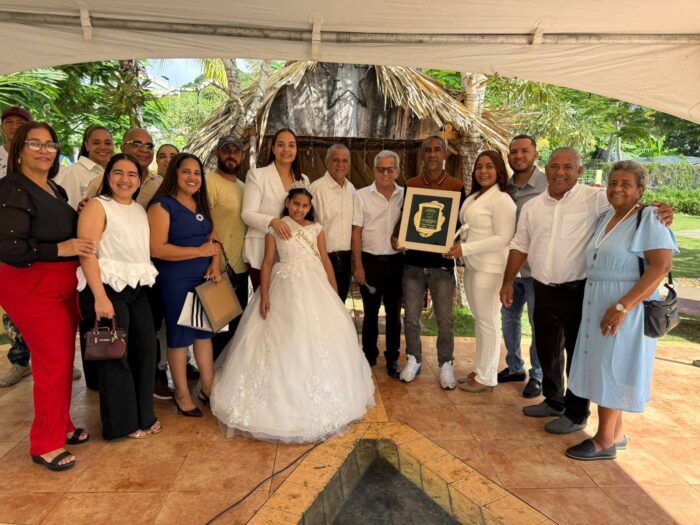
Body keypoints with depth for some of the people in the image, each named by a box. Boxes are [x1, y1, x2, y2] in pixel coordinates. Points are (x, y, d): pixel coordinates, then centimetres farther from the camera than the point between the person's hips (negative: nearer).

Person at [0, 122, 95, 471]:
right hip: (32, 286, -8)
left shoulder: (55, 190, 11)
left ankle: (61, 426, 31)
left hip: (63, 285, 8)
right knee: (54, 361, -5)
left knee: (64, 358, 15)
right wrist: (60, 249, -28)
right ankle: (45, 445, 11)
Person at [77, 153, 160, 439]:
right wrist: (100, 297, -22)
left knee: (146, 349, 9)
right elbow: (86, 253, -15)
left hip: (137, 289, 7)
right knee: (115, 355, 3)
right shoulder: (97, 206, -6)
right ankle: (122, 422, 19)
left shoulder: (140, 210, 15)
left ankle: (142, 414, 26)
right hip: (107, 289, -7)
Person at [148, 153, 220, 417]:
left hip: (204, 279, 7)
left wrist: (215, 264, -5)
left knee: (205, 332, 12)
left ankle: (208, 388, 25)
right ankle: (182, 394, 21)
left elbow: (212, 238, 15)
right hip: (175, 282, -6)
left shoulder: (201, 204, 12)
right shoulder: (162, 205, -10)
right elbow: (157, 248, -19)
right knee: (179, 336, 5)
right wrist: (200, 251, -17)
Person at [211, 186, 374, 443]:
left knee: (320, 338, 4)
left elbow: (325, 260, 8)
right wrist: (264, 295, -11)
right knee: (284, 340, -1)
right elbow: (267, 262, -2)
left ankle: (319, 398, 20)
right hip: (285, 288, -2)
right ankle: (284, 397, 13)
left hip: (314, 288, 3)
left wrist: (335, 293, 4)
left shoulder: (316, 228, 8)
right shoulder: (275, 228, 2)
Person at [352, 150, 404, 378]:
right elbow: (356, 232, -3)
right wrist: (358, 265, -6)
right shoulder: (362, 196, -2)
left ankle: (392, 358, 23)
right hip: (371, 260, -1)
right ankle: (369, 355, 26)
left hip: (396, 261, 1)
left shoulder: (406, 195, 3)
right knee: (370, 311, 10)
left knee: (394, 312, 10)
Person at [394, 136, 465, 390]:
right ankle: (413, 360, 28)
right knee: (411, 316, 10)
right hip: (413, 261, 2)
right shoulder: (409, 185, 6)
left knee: (445, 318, 5)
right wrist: (395, 236, -8)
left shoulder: (457, 187, 2)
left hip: (442, 263, -2)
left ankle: (446, 364, 23)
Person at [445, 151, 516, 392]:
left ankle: (487, 377, 13)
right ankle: (480, 369, 26)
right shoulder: (474, 197, 13)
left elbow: (504, 238, -18)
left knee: (488, 322, 1)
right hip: (472, 266, 8)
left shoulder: (501, 199, -12)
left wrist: (465, 249, -19)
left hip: (490, 269, -8)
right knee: (479, 320, 15)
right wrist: (458, 244, 1)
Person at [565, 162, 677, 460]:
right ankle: (616, 434, 28)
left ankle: (604, 442, 13)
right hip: (597, 306, 8)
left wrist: (622, 306, -26)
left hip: (625, 308, -7)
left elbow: (662, 265, -21)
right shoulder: (604, 218, 12)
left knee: (611, 370, -1)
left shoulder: (649, 218, -11)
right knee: (604, 368, 13)